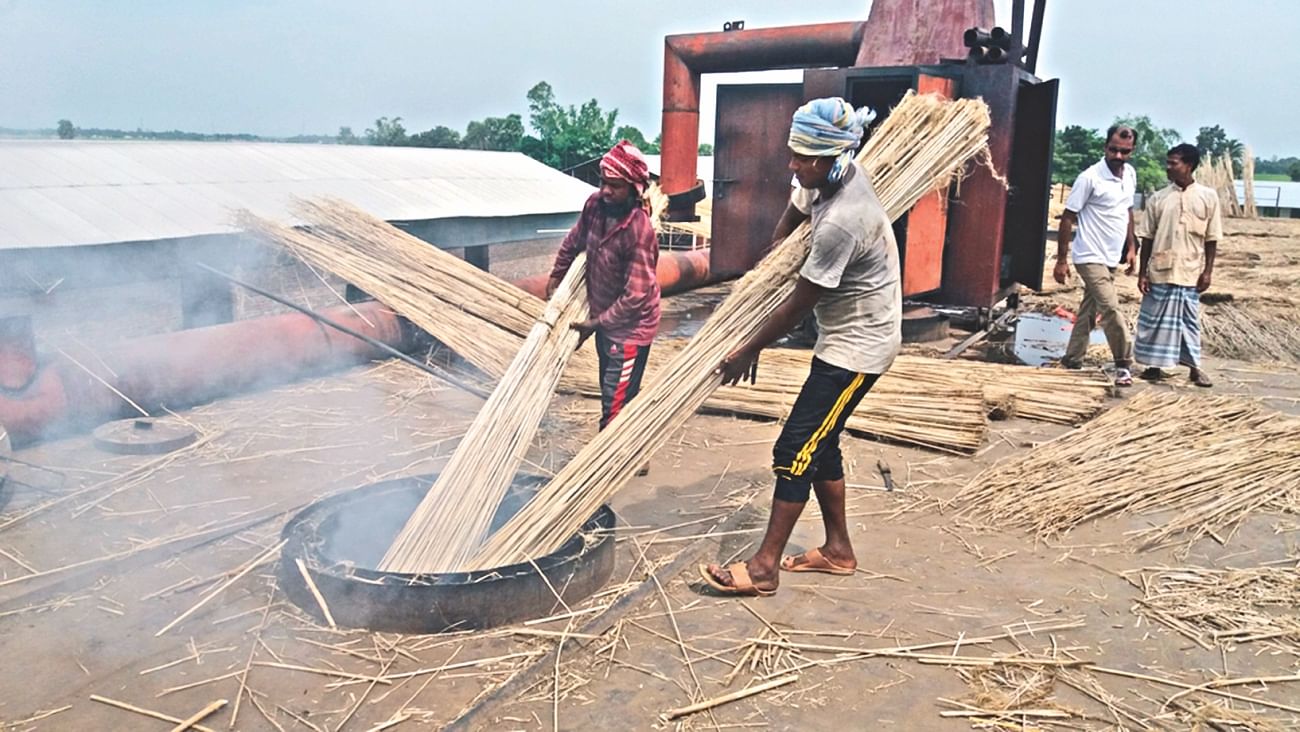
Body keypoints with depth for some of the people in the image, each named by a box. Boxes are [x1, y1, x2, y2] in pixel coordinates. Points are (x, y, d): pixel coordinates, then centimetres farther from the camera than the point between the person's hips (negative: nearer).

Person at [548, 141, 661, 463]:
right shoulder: (595, 204, -8)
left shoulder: (639, 231, -29)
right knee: (613, 393, 20)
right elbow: (574, 240, 14)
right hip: (605, 319, 8)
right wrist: (556, 276, 22)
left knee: (616, 401, -5)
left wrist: (595, 323, -19)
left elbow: (635, 295, -26)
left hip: (629, 327, -8)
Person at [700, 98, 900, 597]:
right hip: (847, 336, 10)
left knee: (796, 448, -7)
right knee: (819, 443, 15)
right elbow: (792, 216, 20)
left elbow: (799, 304, -21)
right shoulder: (835, 176, -2)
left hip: (857, 345, -10)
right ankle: (838, 549, 28)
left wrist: (748, 352, -10)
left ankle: (764, 566, 2)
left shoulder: (841, 222, -30)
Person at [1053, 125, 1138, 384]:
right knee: (1111, 309, -12)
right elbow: (1068, 218, -13)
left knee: (1089, 309, 13)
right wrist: (1061, 261, -13)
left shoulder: (1130, 175, 5)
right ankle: (1123, 364, -2)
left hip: (1111, 258, 7)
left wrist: (1130, 247, 14)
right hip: (1090, 257, -7)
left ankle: (1072, 360, 22)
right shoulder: (1090, 178, -16)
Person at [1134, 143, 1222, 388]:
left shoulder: (1208, 197, -1)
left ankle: (1195, 367, 17)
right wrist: (1142, 272, -1)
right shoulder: (1158, 198, 0)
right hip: (1160, 270, 1)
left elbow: (1212, 238, 2)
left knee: (1190, 320, 8)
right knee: (1154, 318, 5)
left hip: (1190, 272, -1)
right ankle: (1155, 365, 17)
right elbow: (1147, 237, 3)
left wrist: (1208, 271, -3)